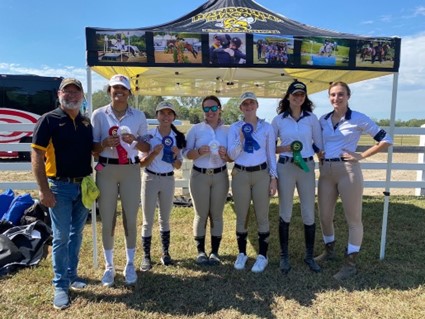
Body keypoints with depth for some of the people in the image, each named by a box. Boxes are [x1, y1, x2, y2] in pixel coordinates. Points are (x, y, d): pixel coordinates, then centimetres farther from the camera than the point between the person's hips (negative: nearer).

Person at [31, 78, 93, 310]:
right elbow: (37, 157, -11)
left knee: (76, 234, 15)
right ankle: (60, 285, 17)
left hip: (83, 186, 5)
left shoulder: (87, 123, 8)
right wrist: (44, 190, -16)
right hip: (60, 187, -5)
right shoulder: (49, 120, -7)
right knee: (61, 237, 3)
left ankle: (71, 274, 31)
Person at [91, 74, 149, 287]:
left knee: (130, 219, 6)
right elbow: (93, 147, 3)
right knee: (107, 219, 4)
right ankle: (109, 266, 22)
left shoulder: (139, 116, 5)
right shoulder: (99, 114, 2)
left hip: (131, 170, 1)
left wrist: (135, 140, -13)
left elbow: (146, 148, 7)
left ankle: (130, 264, 23)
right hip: (106, 170, 0)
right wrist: (105, 143, -18)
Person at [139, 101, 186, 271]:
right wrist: (154, 152, -24)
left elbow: (178, 166, 5)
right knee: (148, 221, 4)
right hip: (150, 179, -3)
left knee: (165, 219, 14)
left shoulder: (177, 137, 1)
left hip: (168, 180, 3)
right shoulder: (148, 135, -8)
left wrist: (176, 155, -16)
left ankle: (165, 253, 26)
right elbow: (142, 163, -8)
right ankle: (146, 256, 16)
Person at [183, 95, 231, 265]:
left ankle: (215, 251, 19)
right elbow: (186, 153, 0)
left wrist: (225, 154, -16)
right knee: (201, 215, 6)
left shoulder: (228, 130, 4)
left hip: (220, 176, 1)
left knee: (216, 215, 8)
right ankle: (200, 251, 18)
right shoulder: (195, 129, 1)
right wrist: (199, 151, -19)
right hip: (199, 176, -1)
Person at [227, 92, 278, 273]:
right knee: (241, 216, 8)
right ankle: (242, 253, 24)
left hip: (261, 174, 0)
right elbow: (232, 155, -3)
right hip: (240, 175, 1)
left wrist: (274, 177, -1)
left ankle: (262, 256, 18)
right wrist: (241, 138, -16)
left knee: (262, 217, 3)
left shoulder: (267, 127, 3)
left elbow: (271, 154, 5)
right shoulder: (235, 127, 3)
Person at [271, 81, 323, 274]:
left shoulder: (312, 118, 4)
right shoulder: (278, 120, 1)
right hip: (285, 168, -1)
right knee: (285, 213, 7)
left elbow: (319, 144, 11)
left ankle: (309, 256, 24)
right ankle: (284, 256, 21)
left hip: (307, 167, 1)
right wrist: (285, 148, -12)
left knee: (309, 213, 6)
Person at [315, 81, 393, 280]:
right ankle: (329, 251, 36)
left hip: (348, 170, -5)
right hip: (326, 172, 5)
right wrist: (318, 153, 4)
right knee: (324, 216, 13)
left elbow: (386, 140, -3)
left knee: (353, 218, 4)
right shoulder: (323, 120, 9)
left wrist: (362, 156, -10)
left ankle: (350, 264, 18)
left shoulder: (359, 119, -5)